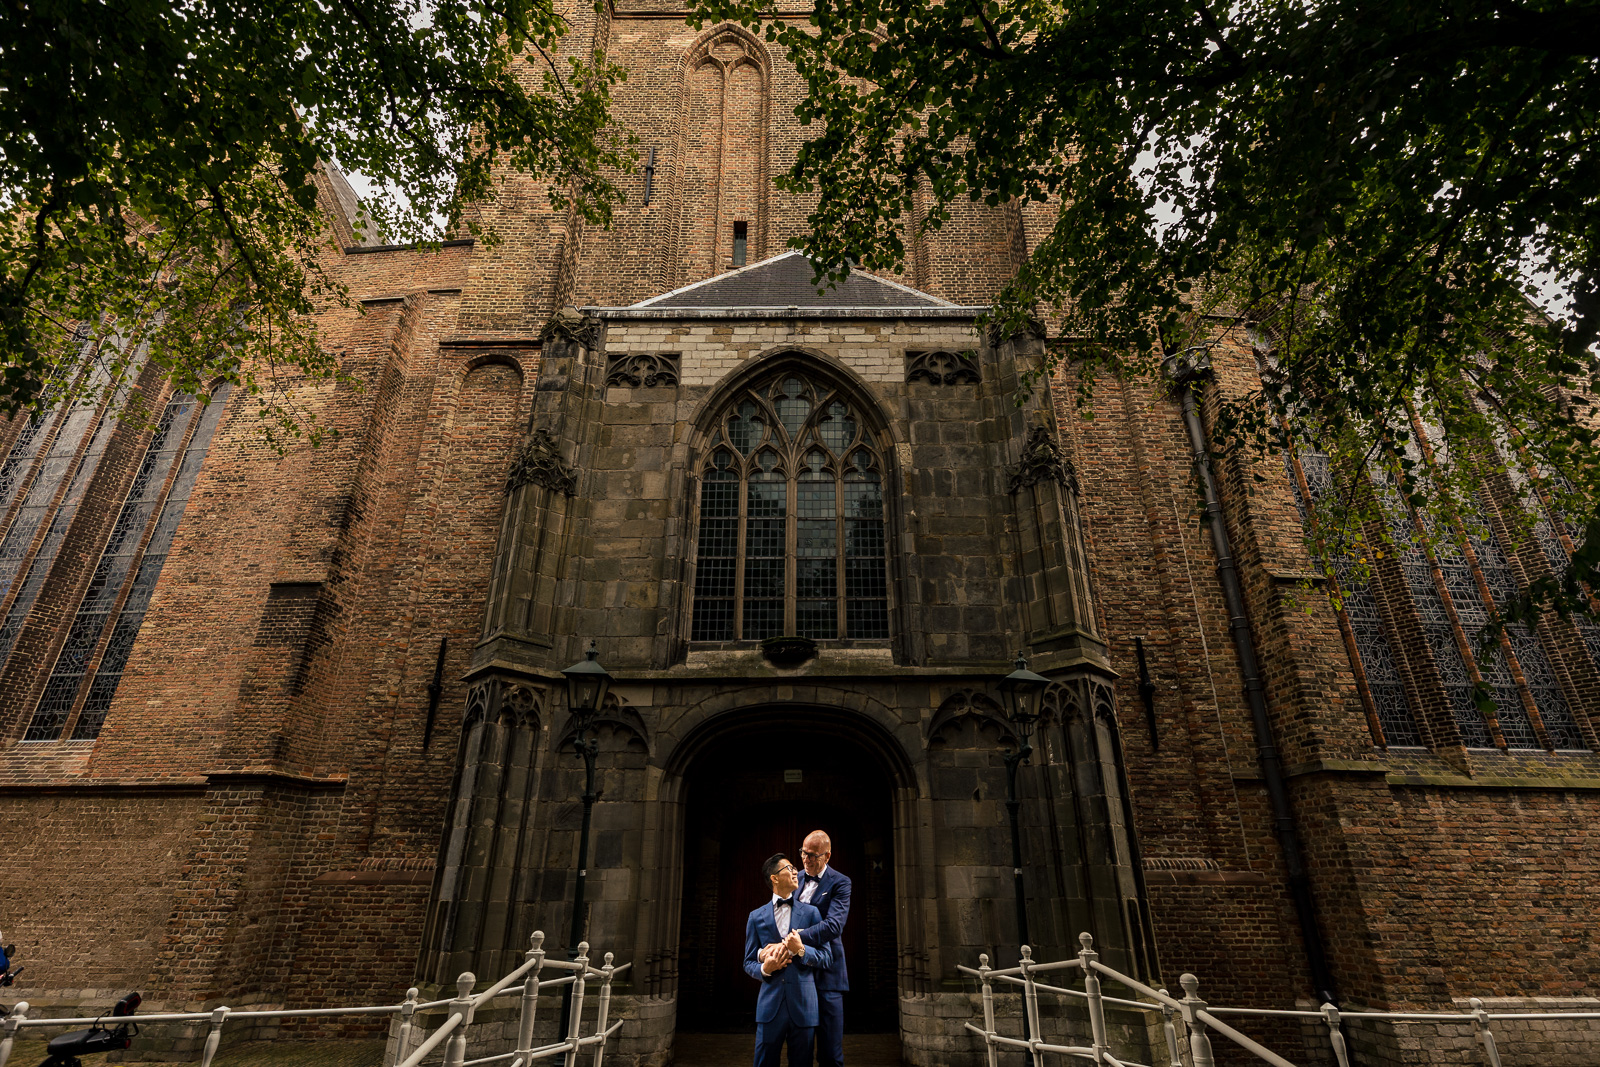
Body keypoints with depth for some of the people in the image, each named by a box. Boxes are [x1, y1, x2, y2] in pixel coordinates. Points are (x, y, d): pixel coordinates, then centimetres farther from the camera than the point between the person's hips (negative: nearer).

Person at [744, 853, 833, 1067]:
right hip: (770, 1004, 0)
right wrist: (765, 968, -12)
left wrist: (801, 950, -14)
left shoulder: (811, 913, 7)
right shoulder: (756, 917, 7)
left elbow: (826, 957, 4)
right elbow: (749, 963, 9)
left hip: (804, 1004, 0)